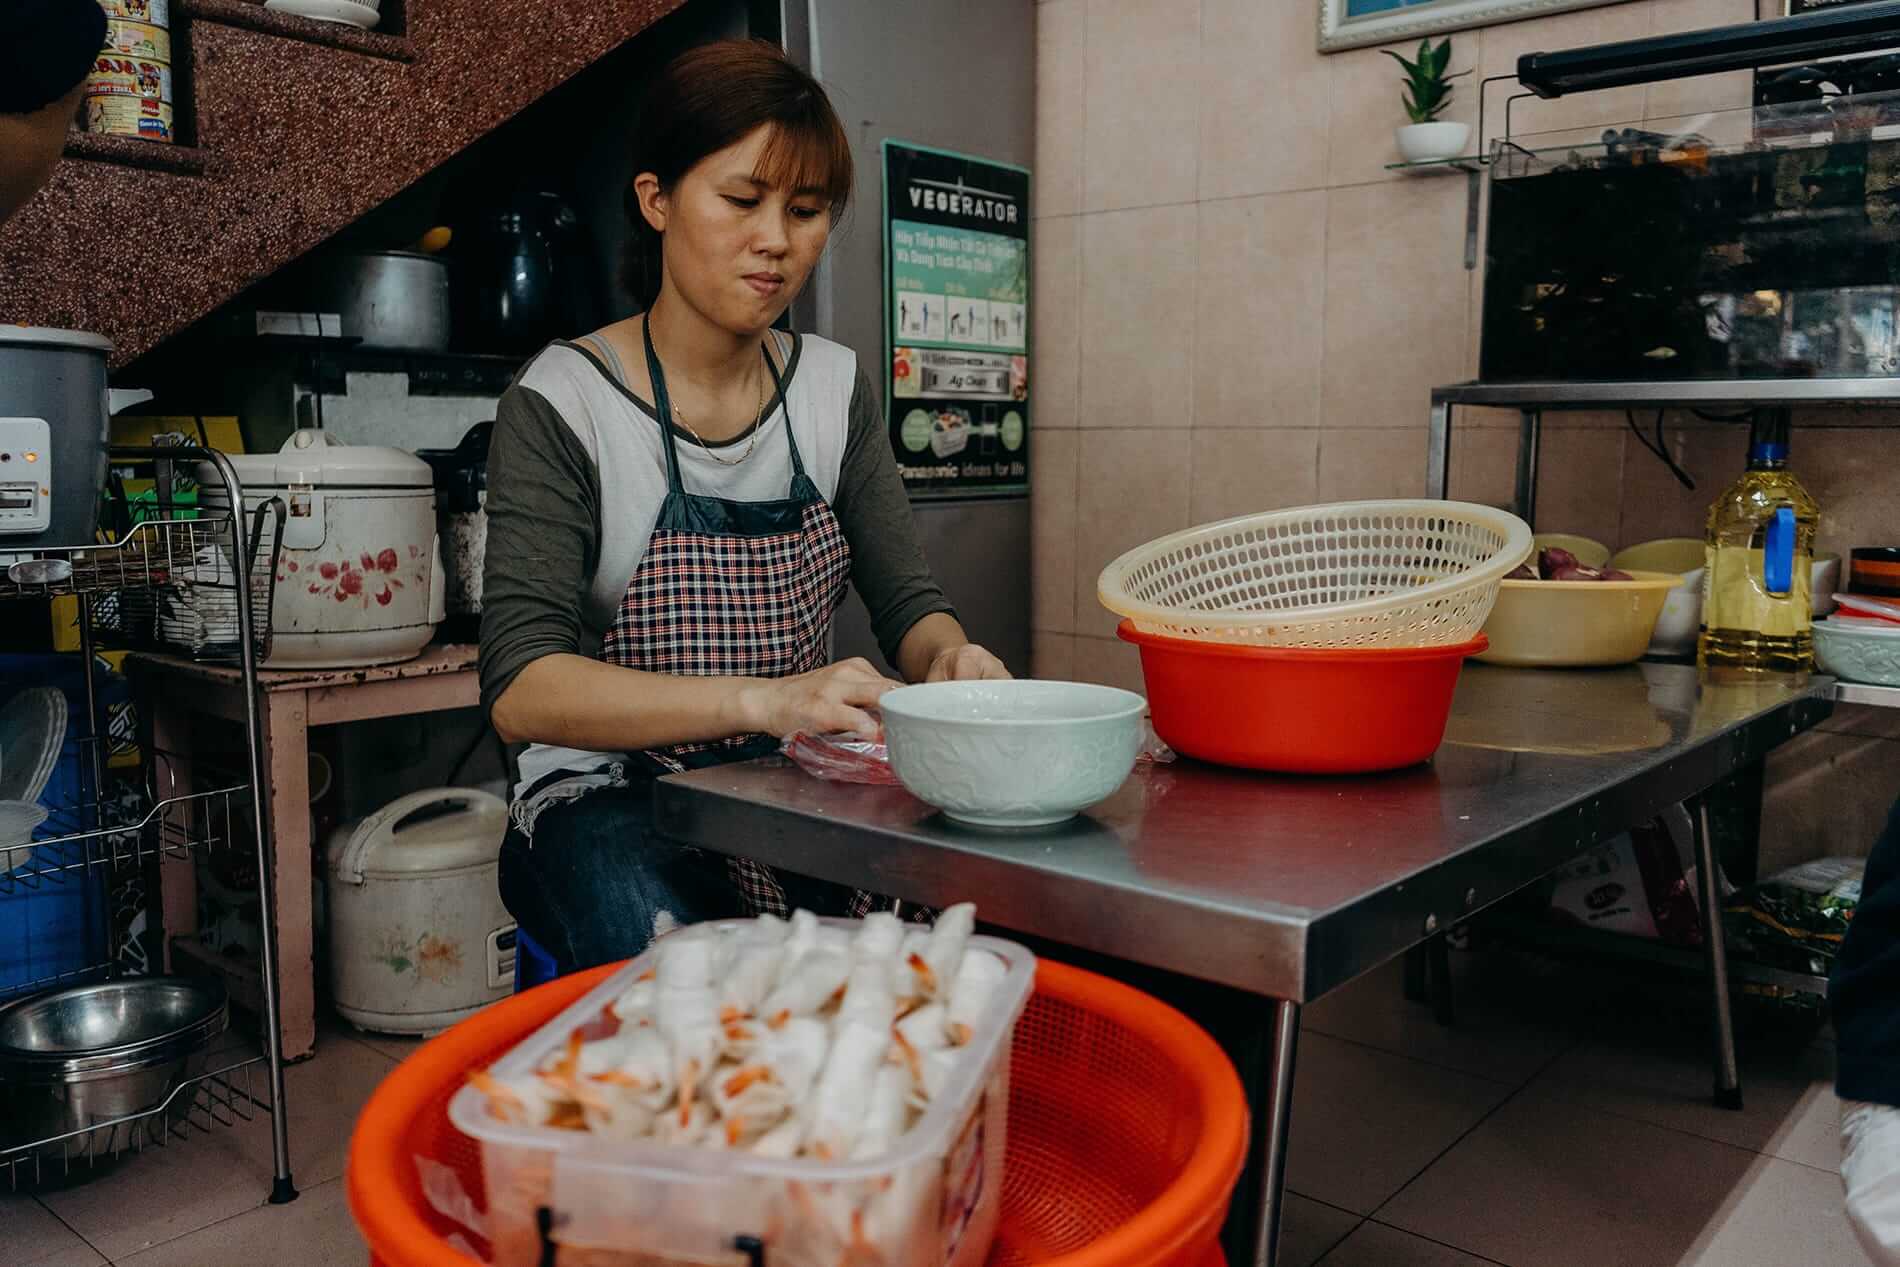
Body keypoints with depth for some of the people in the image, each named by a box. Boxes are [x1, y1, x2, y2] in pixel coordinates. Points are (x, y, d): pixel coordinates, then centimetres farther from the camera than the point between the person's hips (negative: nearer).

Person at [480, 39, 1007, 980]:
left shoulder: (834, 388, 7)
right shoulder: (564, 403, -9)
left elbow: (907, 603, 7)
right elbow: (521, 690, -19)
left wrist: (948, 657, -18)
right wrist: (760, 699, -34)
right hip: (614, 804, -5)